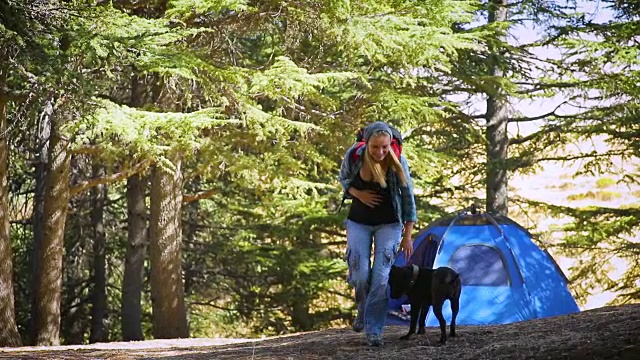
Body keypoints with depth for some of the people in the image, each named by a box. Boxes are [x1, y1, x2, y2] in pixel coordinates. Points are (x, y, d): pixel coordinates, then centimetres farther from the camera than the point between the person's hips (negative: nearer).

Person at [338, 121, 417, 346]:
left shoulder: (397, 162, -20)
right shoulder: (354, 155, -17)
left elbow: (408, 198, -8)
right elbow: (343, 179, 4)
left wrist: (407, 235, -6)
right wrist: (358, 194, -17)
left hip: (389, 224, -1)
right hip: (359, 222, 1)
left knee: (381, 277, -11)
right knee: (360, 275, -4)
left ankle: (373, 329, -3)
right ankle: (363, 311, 27)